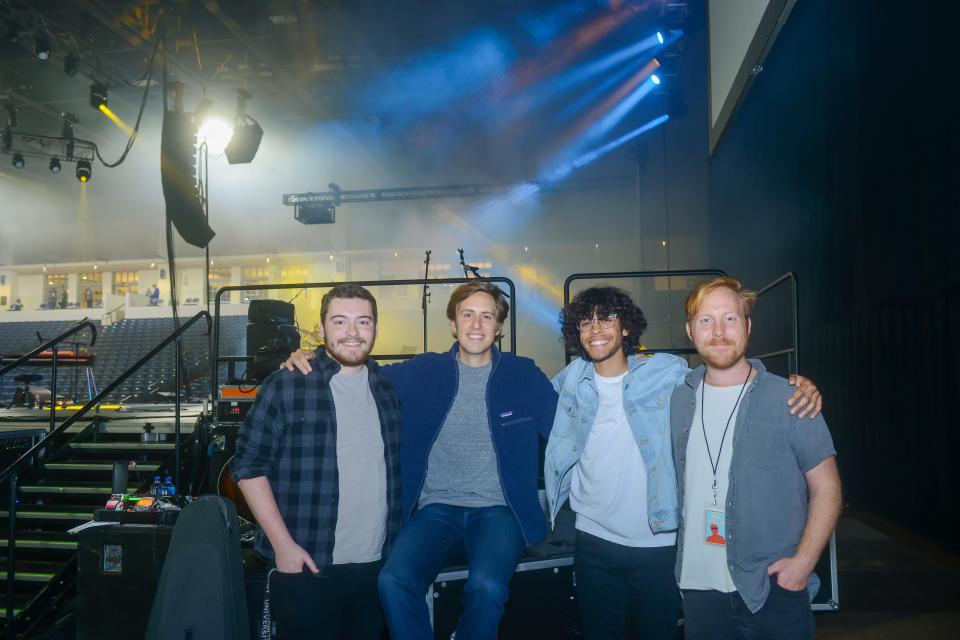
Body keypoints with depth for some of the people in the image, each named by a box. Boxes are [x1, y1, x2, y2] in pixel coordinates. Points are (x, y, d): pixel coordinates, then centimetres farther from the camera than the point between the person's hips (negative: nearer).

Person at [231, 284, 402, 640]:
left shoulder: (387, 390, 7)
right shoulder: (285, 386, -8)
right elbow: (249, 467, -7)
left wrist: (396, 543, 9)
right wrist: (283, 544, -12)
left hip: (377, 567, 5)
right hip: (308, 568, -4)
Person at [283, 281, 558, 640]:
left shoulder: (523, 375, 5)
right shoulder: (424, 372, 6)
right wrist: (308, 360, -3)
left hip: (497, 511, -1)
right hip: (436, 509, 1)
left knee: (486, 586, -29)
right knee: (394, 581, -26)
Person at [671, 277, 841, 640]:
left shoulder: (788, 399, -8)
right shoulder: (678, 400, 3)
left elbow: (825, 488, -4)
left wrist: (803, 562, -13)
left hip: (774, 589, -3)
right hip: (699, 587, 3)